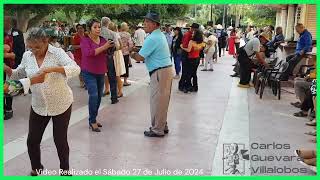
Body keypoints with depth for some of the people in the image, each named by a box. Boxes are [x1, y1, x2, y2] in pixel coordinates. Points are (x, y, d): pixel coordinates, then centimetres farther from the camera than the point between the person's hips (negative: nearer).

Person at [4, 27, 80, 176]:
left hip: (61, 105, -4)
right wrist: (7, 69, -8)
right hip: (38, 106, 4)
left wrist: (52, 68, -41)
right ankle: (36, 167, 38)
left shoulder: (57, 53, -15)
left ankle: (65, 169, 32)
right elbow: (18, 74, 14)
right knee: (32, 140, 10)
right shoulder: (27, 56, -1)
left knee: (60, 140, 7)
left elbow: (76, 69, -28)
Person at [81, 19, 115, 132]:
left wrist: (111, 47, -14)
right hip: (89, 72, -6)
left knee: (99, 96, 10)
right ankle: (92, 122, 0)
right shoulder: (85, 40, -9)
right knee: (94, 95, -13)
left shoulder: (103, 40, 4)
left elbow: (107, 53, 6)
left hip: (101, 72, 6)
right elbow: (89, 53, -25)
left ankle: (93, 118, 26)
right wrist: (103, 47, -29)